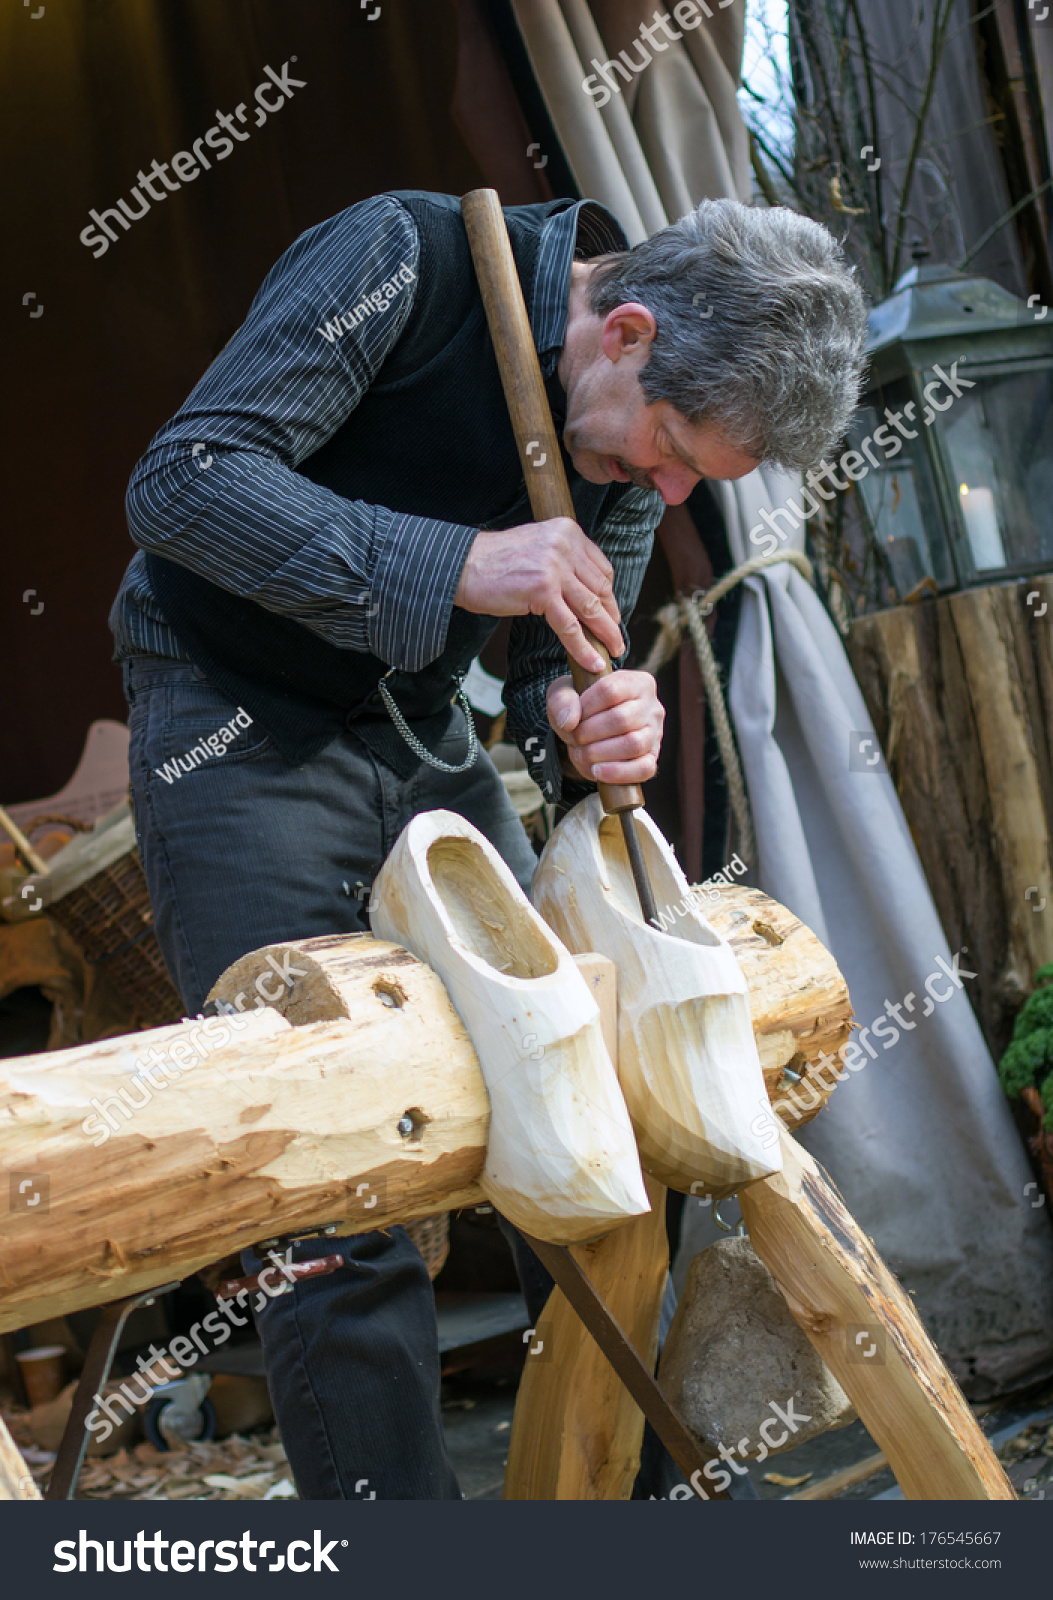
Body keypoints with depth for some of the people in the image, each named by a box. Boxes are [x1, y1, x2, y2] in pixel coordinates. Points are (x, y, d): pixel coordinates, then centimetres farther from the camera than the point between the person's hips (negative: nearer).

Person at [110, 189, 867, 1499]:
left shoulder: (642, 426, -2)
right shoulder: (406, 259, -20)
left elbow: (556, 669, 3)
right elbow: (179, 480, -25)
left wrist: (586, 733, -22)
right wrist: (457, 562, -32)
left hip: (423, 737, 6)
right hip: (237, 726, -6)